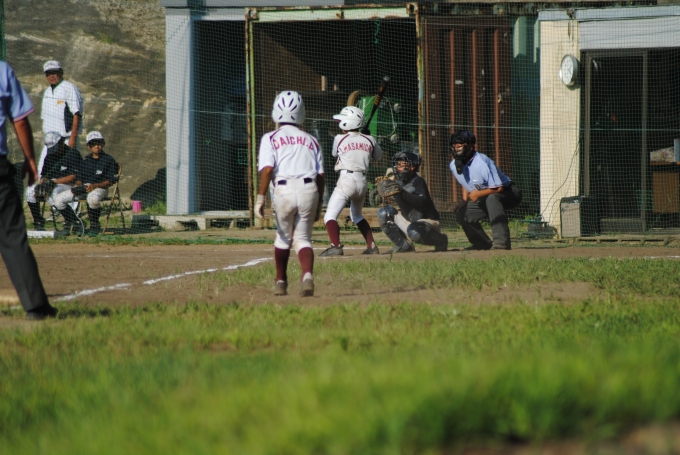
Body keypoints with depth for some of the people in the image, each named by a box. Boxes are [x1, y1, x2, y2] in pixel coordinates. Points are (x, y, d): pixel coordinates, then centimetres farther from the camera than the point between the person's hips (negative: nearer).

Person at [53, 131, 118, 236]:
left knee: (93, 198, -44)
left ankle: (94, 225, -20)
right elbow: (79, 178, 18)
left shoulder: (108, 159, 0)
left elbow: (109, 181, -5)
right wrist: (77, 186, -6)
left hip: (100, 188, -6)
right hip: (83, 188, 6)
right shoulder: (85, 160, 18)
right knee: (58, 200, -10)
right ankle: (74, 223, 3)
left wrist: (95, 186, -19)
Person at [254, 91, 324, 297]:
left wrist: (260, 198, -7)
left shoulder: (271, 139, 9)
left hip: (284, 190, -2)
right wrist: (318, 205, 20)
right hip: (309, 189, 2)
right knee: (303, 238, 8)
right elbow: (320, 175, 14)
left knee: (284, 236, 18)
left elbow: (267, 169, -6)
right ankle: (307, 275, -18)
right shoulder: (310, 140, 18)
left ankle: (280, 281, 25)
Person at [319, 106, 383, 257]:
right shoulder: (369, 140, 8)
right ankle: (371, 246, 21)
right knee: (357, 215, 27)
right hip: (362, 181, 6)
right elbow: (378, 156, 25)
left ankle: (336, 246, -27)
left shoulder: (339, 139, 0)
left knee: (330, 216, -7)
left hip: (346, 181, -6)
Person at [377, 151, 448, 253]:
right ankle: (403, 245, 2)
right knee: (383, 213, -4)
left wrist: (403, 193, -42)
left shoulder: (417, 181, -16)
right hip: (408, 220, 7)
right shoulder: (397, 183, 3)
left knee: (414, 231, -39)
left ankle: (440, 240, -5)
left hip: (427, 221, -7)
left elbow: (423, 202, -34)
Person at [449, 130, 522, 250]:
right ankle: (483, 244, 18)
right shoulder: (454, 165, -4)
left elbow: (499, 188, -29)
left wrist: (478, 194, -29)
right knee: (461, 213, 2)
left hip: (509, 194, -9)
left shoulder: (482, 163, -29)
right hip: (484, 199, 9)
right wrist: (464, 201, 3)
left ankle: (502, 242, -40)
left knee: (492, 198, -39)